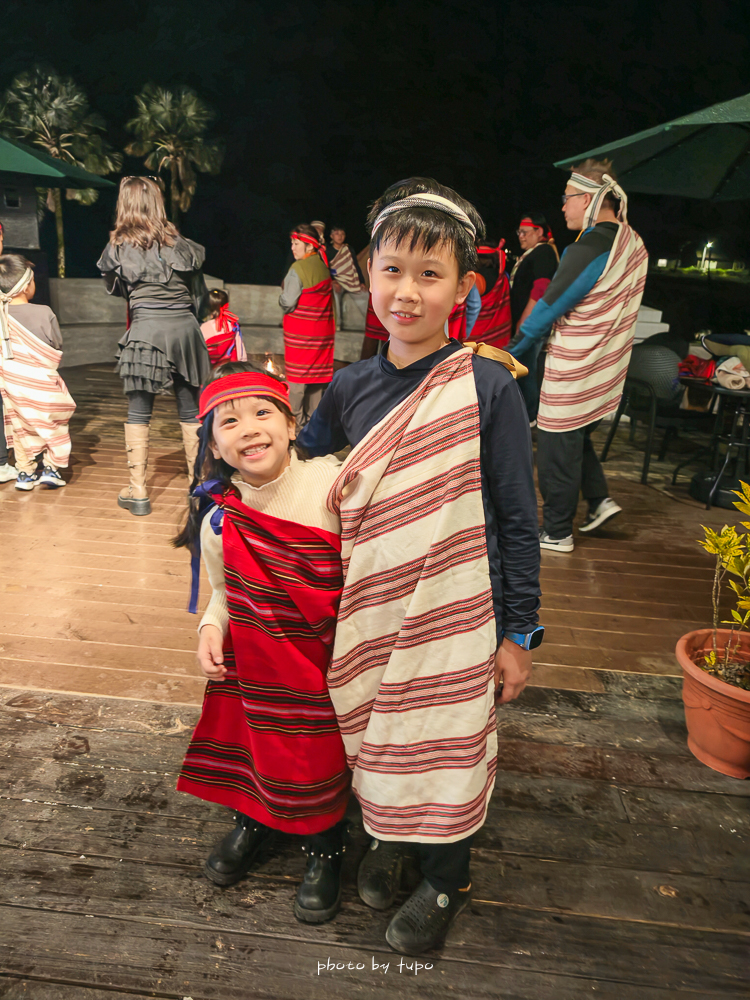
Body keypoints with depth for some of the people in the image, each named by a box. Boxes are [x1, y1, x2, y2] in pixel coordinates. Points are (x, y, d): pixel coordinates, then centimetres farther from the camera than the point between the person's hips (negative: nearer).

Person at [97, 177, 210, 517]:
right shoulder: (180, 244, 7)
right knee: (190, 411, 9)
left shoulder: (117, 248, 2)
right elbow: (198, 292, 13)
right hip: (184, 327, 3)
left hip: (146, 330, -2)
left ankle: (137, 492, 6)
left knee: (139, 412, 4)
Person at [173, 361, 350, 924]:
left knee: (320, 756, 12)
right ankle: (254, 823, 54)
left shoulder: (332, 486, -20)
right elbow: (225, 591, 6)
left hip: (324, 662, -2)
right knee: (255, 743, 19)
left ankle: (325, 852, 44)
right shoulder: (219, 523, -10)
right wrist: (211, 627, -10)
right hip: (254, 666, 2)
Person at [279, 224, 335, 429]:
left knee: (297, 375, 0)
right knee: (318, 371, 12)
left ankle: (297, 419, 4)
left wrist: (282, 297, 4)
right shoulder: (323, 266, 6)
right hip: (322, 330, 7)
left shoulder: (298, 269, -15)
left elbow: (287, 303, -16)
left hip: (300, 331, -7)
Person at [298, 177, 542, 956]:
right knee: (377, 736, 20)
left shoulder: (486, 386, -13)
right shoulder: (350, 387, -2)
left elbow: (517, 520, -9)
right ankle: (389, 835, 51)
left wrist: (518, 633, -6)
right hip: (369, 613, 4)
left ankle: (444, 880, 42)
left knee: (444, 745, 13)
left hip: (455, 614, -3)